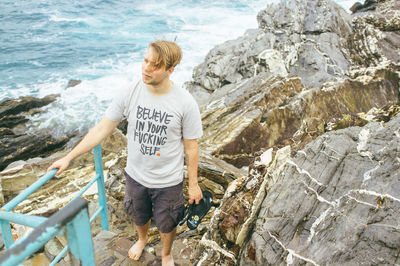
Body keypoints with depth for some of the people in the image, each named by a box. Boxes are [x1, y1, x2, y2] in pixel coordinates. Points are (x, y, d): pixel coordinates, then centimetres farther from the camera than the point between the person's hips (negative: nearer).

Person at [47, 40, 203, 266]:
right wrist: (69, 157, -6)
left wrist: (193, 184, -5)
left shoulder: (185, 103, -23)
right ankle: (142, 239, 65)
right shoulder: (130, 94, -16)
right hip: (135, 175, 3)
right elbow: (103, 129, -8)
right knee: (139, 216, 30)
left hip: (168, 181, -2)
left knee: (167, 224, 21)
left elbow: (191, 147, -12)